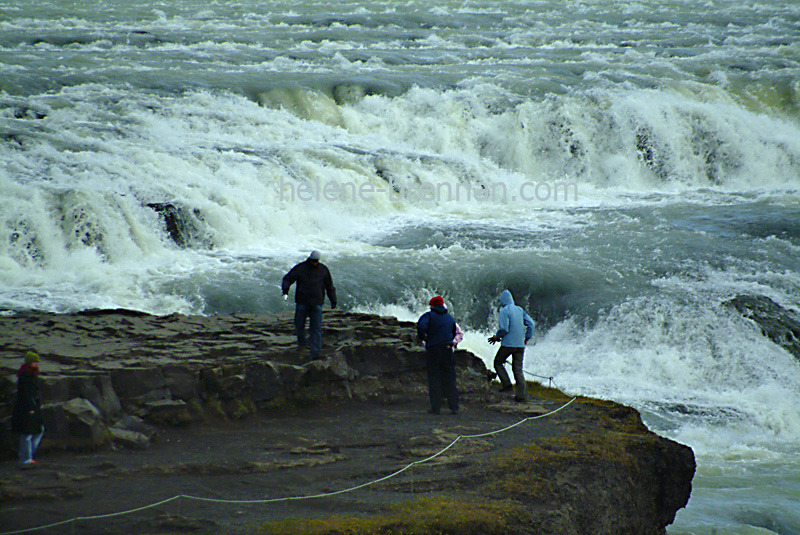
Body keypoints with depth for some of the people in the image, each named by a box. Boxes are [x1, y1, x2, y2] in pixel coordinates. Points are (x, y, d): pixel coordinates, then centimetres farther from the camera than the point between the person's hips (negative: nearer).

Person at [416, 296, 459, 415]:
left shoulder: (429, 315, -3)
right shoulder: (450, 317, 13)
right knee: (450, 379, 8)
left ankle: (435, 408, 1)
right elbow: (454, 334, 22)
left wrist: (422, 337, -4)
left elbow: (421, 326, -21)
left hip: (433, 351, -4)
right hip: (448, 350, 4)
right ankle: (454, 407, 6)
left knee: (434, 379, 2)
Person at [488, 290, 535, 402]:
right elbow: (530, 324, 8)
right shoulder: (519, 310, 9)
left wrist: (496, 337, -1)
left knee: (498, 363, 17)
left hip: (508, 344, -5)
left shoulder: (504, 311, -11)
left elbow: (503, 329, -18)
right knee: (518, 369, 8)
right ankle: (522, 394, 0)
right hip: (520, 345, 5)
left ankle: (506, 384, 3)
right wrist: (527, 338, 16)